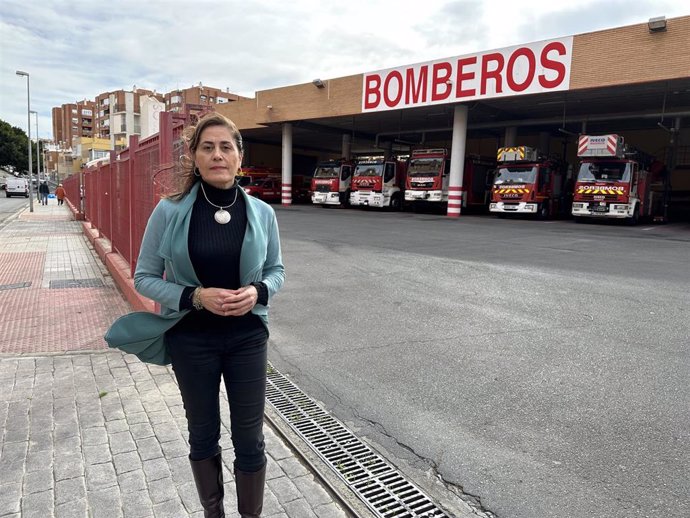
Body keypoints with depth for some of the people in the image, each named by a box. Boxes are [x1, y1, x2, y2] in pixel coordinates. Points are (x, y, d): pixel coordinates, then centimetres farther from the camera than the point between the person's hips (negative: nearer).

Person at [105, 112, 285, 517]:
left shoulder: (262, 213, -6)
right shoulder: (170, 211, -10)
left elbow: (276, 270, 7)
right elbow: (144, 277, -4)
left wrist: (258, 292, -16)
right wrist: (195, 296, -20)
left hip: (247, 337, 1)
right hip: (191, 339, 0)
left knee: (250, 439, 10)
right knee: (204, 436, 18)